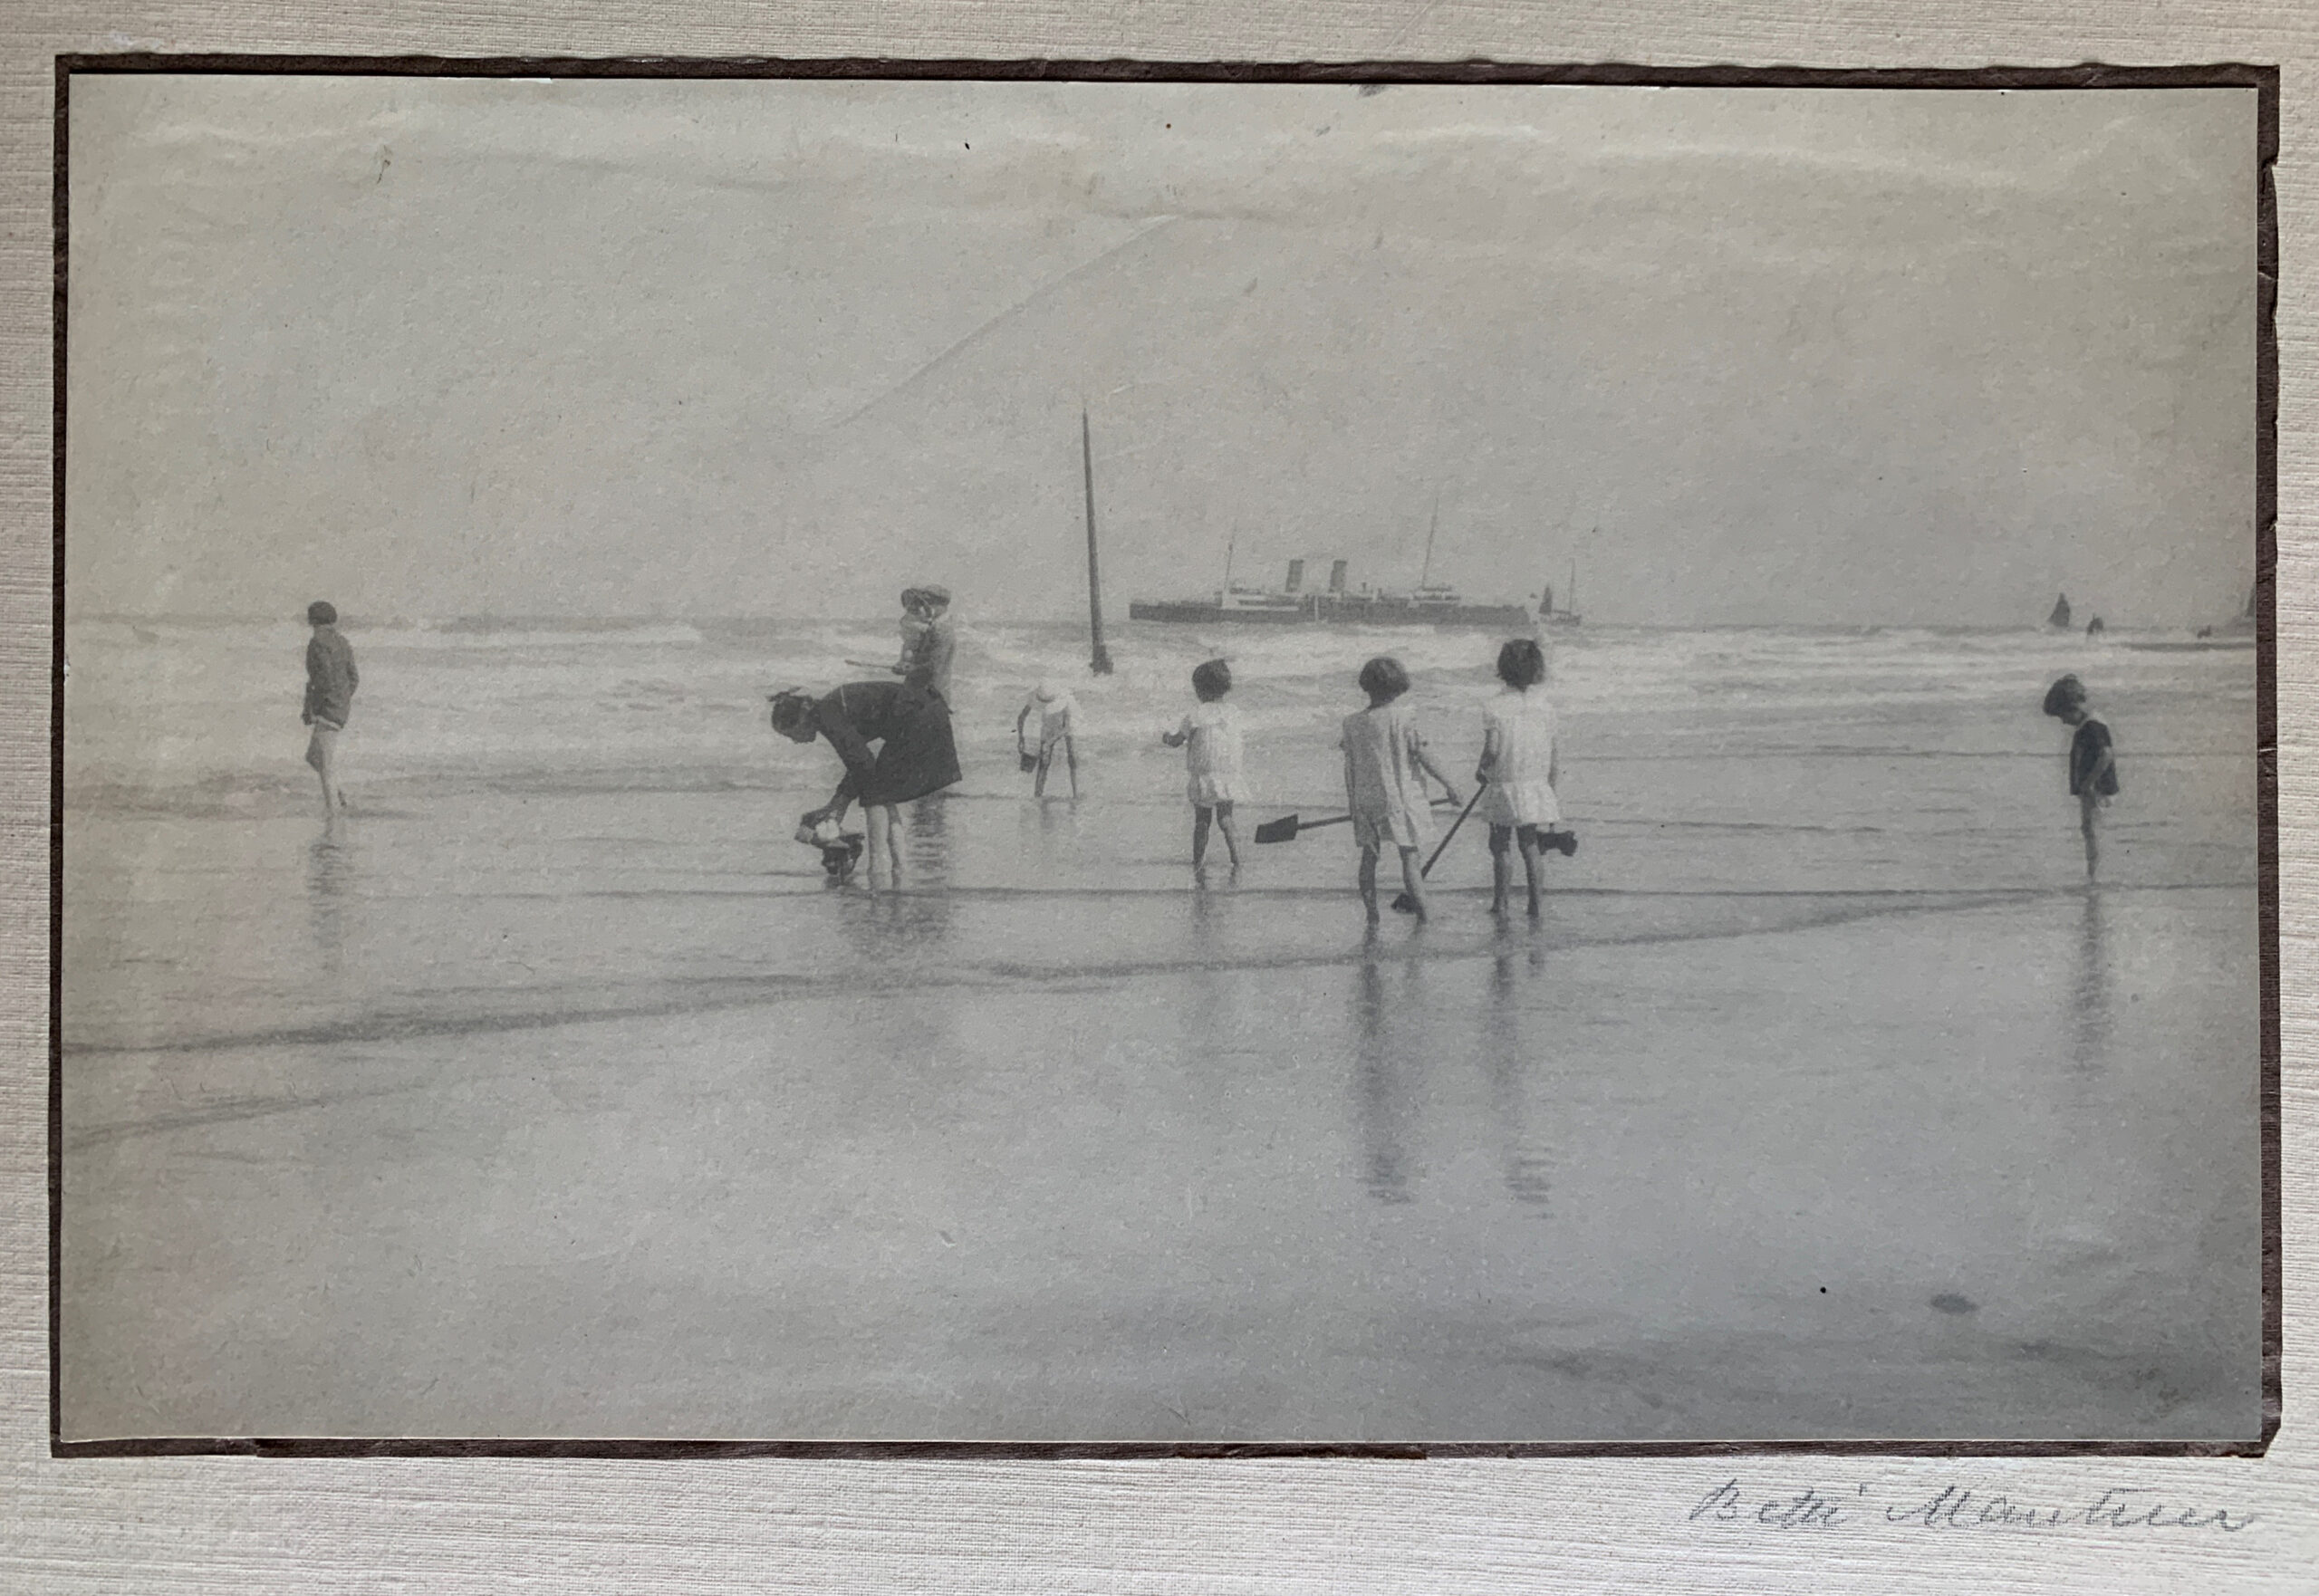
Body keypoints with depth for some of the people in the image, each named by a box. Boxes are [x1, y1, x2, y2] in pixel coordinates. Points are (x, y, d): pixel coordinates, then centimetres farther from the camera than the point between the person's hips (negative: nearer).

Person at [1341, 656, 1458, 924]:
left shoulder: (1353, 723, 1)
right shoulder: (1401, 716, -10)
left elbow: (1350, 766, 5)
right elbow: (1421, 757, -9)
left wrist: (1353, 802, 14)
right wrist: (1447, 784, 0)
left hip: (1366, 799, 3)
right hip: (1401, 796, -3)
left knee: (1368, 857, 11)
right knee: (1410, 857, 0)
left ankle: (1372, 916, 12)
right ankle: (1423, 916, 1)